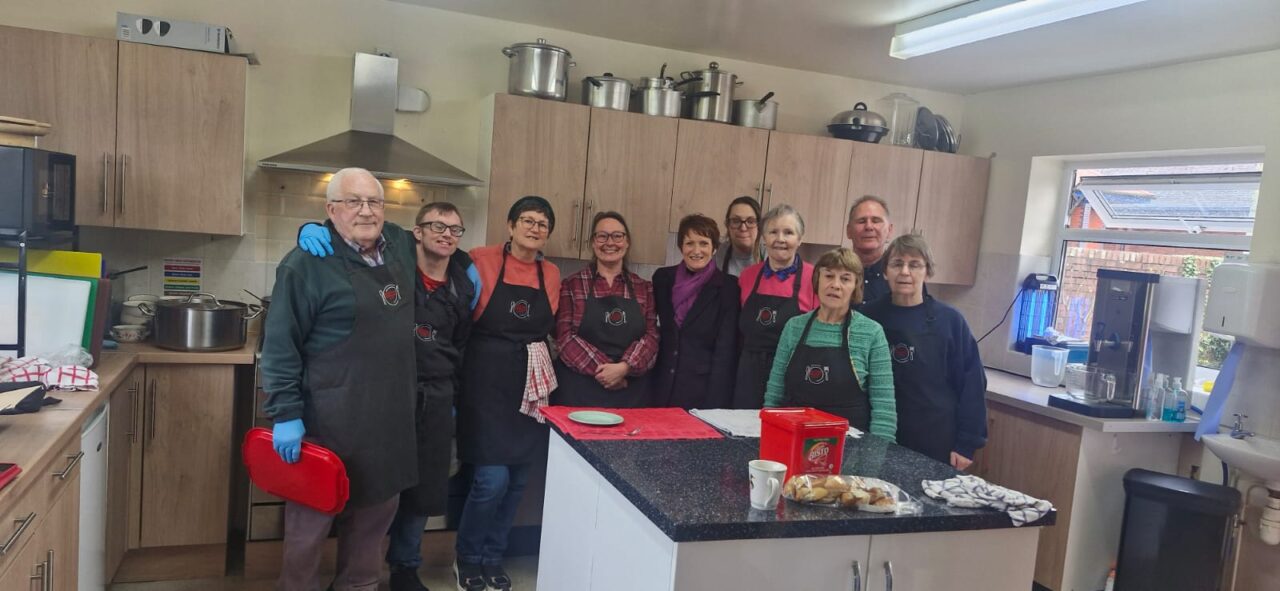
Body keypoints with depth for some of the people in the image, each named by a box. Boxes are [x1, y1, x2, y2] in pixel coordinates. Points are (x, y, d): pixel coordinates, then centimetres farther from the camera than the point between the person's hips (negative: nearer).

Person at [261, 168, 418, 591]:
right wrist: (285, 414, -15)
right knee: (313, 514, 8)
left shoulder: (401, 247, 7)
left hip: (391, 416, 6)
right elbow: (280, 346, -12)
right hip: (330, 418, -6)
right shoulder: (307, 262, -12)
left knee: (377, 509, 17)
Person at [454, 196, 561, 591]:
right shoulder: (482, 260, -7)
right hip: (487, 381, -5)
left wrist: (535, 361, 9)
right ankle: (467, 558, 18)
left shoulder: (551, 275, 8)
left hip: (530, 385, 5)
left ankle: (492, 558, 29)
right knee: (492, 479, -8)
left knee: (518, 480, 9)